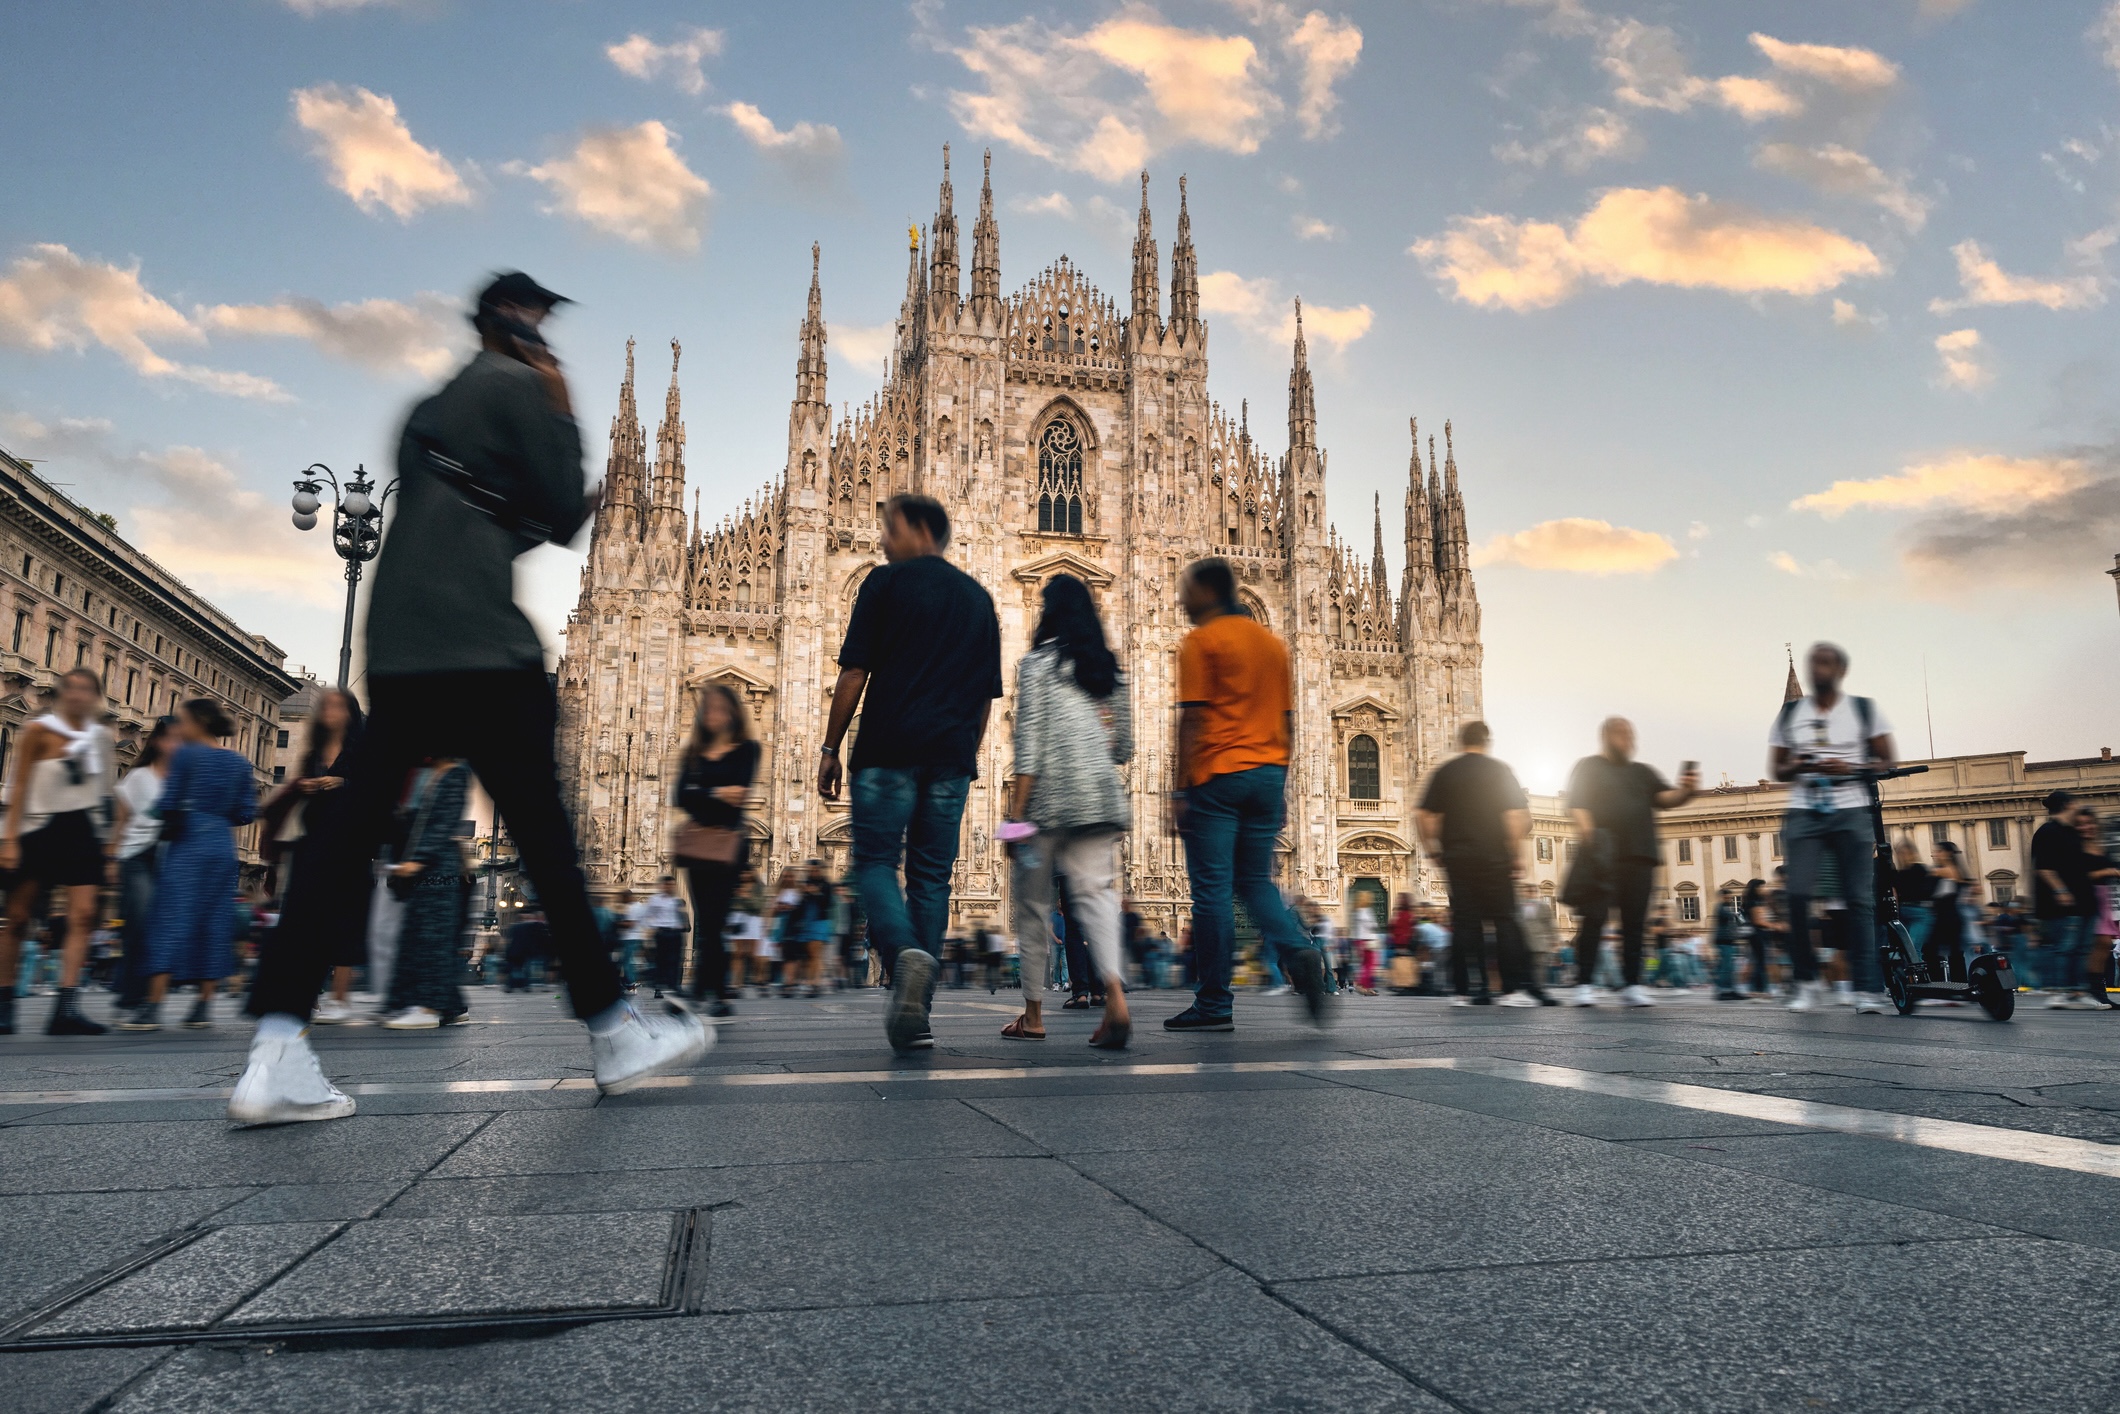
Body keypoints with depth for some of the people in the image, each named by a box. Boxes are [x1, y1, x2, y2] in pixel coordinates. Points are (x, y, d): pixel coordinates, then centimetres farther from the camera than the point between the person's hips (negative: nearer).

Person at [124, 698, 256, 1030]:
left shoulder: (186, 755, -4)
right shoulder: (239, 762, 10)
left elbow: (168, 804, -7)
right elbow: (246, 812, 8)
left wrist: (171, 824, 13)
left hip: (188, 845, -5)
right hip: (222, 845, 5)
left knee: (171, 919, -5)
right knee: (214, 921, 7)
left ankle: (152, 1007, -10)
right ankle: (204, 1006, 9)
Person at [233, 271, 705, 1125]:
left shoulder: (436, 405, 26)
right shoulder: (521, 387, 1)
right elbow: (565, 517, -2)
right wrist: (564, 415, 10)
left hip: (396, 645, 8)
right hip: (479, 646, -8)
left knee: (352, 838, 3)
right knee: (544, 836, -5)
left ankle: (277, 1055, -5)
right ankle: (614, 1035, 3)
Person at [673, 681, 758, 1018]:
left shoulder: (746, 749, 5)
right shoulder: (693, 751, 15)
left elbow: (738, 793, -10)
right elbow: (682, 796, 0)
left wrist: (700, 798, -11)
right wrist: (717, 794, -15)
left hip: (727, 841, -4)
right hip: (697, 842, 4)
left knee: (710, 921, -10)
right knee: (706, 921, 2)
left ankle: (702, 991, -12)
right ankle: (719, 996, 6)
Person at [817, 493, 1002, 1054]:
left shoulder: (886, 583, 2)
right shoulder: (978, 597, 17)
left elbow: (854, 674, -4)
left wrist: (830, 748, 2)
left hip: (889, 748, -4)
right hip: (951, 756, 4)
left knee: (875, 862, 3)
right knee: (931, 877, 7)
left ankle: (907, 953, -26)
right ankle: (915, 1017, 6)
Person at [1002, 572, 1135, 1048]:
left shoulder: (1036, 663, -3)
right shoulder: (1110, 669, 13)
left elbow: (1029, 746, -10)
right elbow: (1124, 748, 16)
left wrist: (1015, 815, -9)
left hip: (1050, 800, -4)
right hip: (1100, 800, 4)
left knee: (1033, 905, 9)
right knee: (1096, 894, -2)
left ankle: (1033, 1015, 16)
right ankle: (1115, 996, -25)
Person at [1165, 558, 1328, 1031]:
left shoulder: (1201, 642, -4)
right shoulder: (1271, 641, 16)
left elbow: (1192, 719, -10)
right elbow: (1286, 720, 16)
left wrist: (1180, 789, -8)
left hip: (1217, 775, -6)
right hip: (1267, 772, 6)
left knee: (1212, 888, -1)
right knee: (1255, 881, 15)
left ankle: (1214, 1004, 3)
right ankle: (1298, 952, -10)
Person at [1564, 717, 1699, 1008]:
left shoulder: (1643, 772, 24)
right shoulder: (1589, 767, 13)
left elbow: (1665, 798, 11)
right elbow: (1576, 803, 0)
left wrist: (1685, 791, -11)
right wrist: (1586, 830, -19)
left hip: (1638, 855, 4)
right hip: (1601, 856, -4)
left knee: (1635, 921, 0)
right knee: (1593, 918, -8)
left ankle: (1631, 985, 3)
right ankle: (1584, 984, -8)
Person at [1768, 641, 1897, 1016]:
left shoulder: (1863, 709, 7)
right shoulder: (1789, 713, 11)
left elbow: (1886, 762, 6)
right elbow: (1775, 769, 13)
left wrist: (1849, 768, -12)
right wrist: (1796, 767, -9)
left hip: (1851, 813, -1)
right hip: (1803, 813, 1)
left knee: (1859, 899, -6)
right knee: (1797, 893, -12)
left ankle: (1867, 988, -4)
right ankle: (1808, 982, -1)